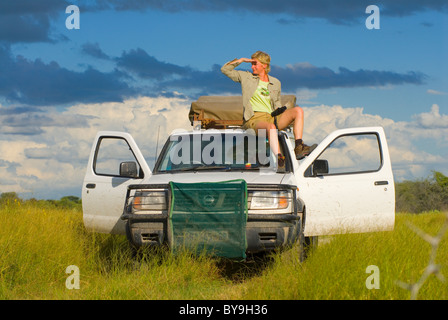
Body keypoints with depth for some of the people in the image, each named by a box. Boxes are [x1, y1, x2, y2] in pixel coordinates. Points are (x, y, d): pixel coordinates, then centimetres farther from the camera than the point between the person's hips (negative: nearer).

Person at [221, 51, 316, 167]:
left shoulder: (276, 83, 21)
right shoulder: (246, 77, 15)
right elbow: (225, 69, 13)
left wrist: (279, 112, 4)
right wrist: (242, 60, 6)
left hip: (271, 117, 4)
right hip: (254, 119, -4)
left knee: (298, 110, -18)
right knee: (271, 127, -39)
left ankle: (299, 148, -30)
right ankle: (279, 159, -50)